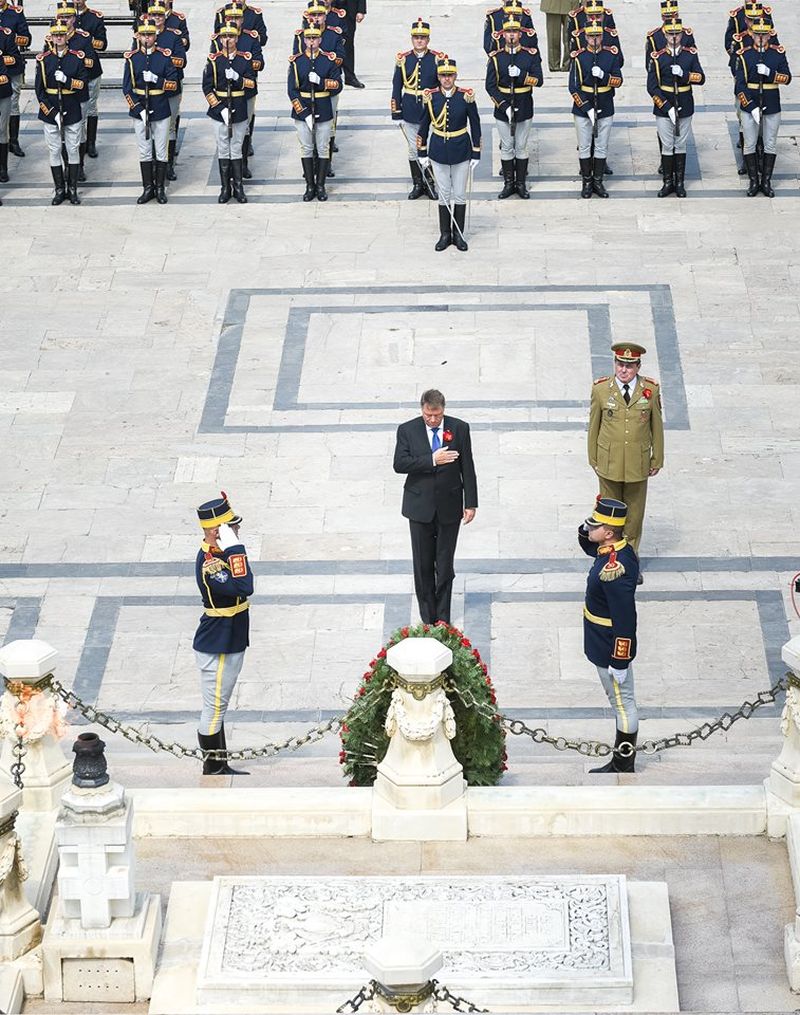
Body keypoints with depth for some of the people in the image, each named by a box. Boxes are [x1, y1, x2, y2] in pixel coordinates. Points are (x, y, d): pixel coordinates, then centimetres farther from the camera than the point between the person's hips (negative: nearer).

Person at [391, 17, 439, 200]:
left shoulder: (437, 59, -3)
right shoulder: (403, 60, -1)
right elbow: (396, 88, 3)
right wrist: (396, 115, 1)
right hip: (410, 112, 1)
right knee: (414, 149, 7)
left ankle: (430, 184, 16)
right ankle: (417, 184, 18)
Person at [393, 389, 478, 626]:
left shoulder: (459, 428, -4)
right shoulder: (407, 430, -5)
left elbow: (467, 468, -1)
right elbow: (399, 464, -15)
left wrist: (471, 503, -3)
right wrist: (432, 460, -24)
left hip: (449, 506, 0)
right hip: (420, 506, 0)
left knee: (445, 565, 6)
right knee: (423, 564, 7)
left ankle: (443, 620, 15)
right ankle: (427, 618, 16)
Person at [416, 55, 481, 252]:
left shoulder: (466, 96, -8)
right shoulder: (430, 97, -5)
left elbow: (475, 125, -1)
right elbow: (424, 125, 3)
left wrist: (476, 153, -2)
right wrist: (422, 154, 3)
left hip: (461, 151, -1)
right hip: (439, 152, 1)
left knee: (460, 195, 6)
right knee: (444, 195, 7)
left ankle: (458, 234, 17)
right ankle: (445, 234, 17)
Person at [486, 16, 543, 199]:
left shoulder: (531, 55, -2)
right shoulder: (495, 57, -3)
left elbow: (539, 80, -8)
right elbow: (490, 86, -6)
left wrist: (521, 76, -24)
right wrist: (505, 106, -15)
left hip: (524, 108, 0)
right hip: (503, 109, 0)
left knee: (521, 147, 7)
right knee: (506, 148, 7)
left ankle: (521, 184, 15)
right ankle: (508, 184, 15)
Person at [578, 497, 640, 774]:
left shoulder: (614, 570, -32)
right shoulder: (619, 549, -3)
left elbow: (624, 620, -30)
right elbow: (587, 544, 21)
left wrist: (619, 662, -23)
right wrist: (587, 525, -2)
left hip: (611, 651, -10)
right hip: (605, 646, 10)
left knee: (623, 704, 5)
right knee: (622, 703, 20)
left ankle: (623, 767, 19)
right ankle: (622, 764, 34)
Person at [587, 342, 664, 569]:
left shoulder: (650, 389, -7)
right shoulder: (601, 389, -8)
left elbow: (657, 425, 3)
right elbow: (594, 426, 2)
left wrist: (658, 459, 7)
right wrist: (593, 459, 5)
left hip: (638, 464, 0)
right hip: (609, 463, 0)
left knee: (634, 515, 10)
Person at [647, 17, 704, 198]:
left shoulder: (691, 54, 1)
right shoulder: (657, 57, -5)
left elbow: (701, 79, -3)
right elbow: (652, 87, -7)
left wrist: (684, 74, -21)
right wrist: (667, 108, -14)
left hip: (684, 107, 2)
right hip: (664, 108, -2)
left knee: (681, 145, 8)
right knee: (667, 146, 2)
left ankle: (680, 183, 15)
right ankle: (668, 182, 11)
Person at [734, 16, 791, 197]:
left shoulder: (778, 53, -1)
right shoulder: (744, 55, -5)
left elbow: (787, 78, -5)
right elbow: (740, 85, -8)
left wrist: (769, 73, -22)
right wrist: (751, 107, -17)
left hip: (772, 107, 1)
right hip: (749, 105, -1)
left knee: (770, 145, 7)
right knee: (750, 145, 4)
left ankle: (766, 181, 16)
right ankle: (754, 181, 14)